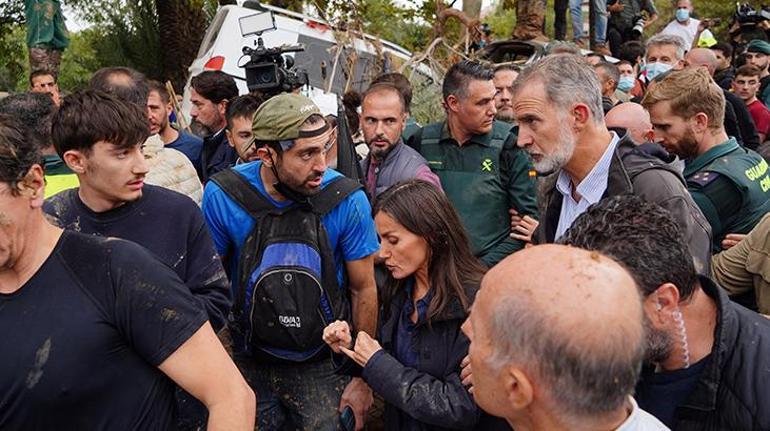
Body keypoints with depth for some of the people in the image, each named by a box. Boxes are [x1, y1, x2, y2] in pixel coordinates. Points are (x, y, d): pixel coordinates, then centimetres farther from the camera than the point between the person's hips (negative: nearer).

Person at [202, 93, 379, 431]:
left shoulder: (347, 200, -18)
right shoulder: (223, 196, -16)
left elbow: (363, 289, -8)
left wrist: (363, 377, -6)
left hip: (323, 365, -1)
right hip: (251, 363, 1)